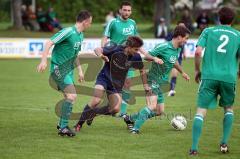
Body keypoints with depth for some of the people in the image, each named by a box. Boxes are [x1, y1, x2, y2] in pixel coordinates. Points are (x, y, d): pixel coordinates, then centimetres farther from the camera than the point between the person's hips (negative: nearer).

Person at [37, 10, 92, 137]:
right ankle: (63, 128, -13)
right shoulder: (68, 32, -17)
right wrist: (44, 61, -27)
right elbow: (49, 43, -20)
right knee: (72, 96, -17)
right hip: (59, 68, -9)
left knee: (69, 97, 15)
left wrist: (80, 70, 21)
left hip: (68, 70, 9)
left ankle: (62, 124, 30)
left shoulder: (80, 35, 11)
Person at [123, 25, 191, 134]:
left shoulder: (177, 49, 7)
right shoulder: (164, 47, -18)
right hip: (153, 80, -9)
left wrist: (182, 73, 38)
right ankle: (135, 128, -21)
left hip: (161, 83, 9)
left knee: (159, 111, 10)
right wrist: (155, 59, -37)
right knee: (152, 106, -26)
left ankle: (130, 118, 22)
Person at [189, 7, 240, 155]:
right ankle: (224, 143, 15)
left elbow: (198, 52, -3)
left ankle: (194, 147, -12)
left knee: (201, 111, -1)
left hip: (209, 76, -1)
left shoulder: (208, 31, 8)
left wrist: (197, 70, 10)